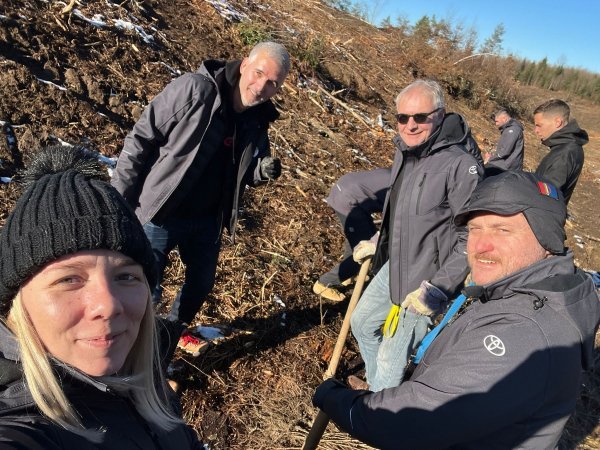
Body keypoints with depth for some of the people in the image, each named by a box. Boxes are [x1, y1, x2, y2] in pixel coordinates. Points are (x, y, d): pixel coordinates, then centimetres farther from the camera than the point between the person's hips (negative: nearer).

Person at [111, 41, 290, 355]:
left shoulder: (258, 120, 0)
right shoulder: (194, 89, -19)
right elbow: (141, 138, -15)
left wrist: (263, 171, -13)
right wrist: (120, 196, -16)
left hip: (207, 219, 6)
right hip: (159, 213, -6)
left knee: (202, 283, 21)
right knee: (144, 290, -5)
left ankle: (175, 330, 49)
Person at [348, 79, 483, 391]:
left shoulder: (461, 166, -24)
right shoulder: (403, 152, 3)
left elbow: (471, 239, -22)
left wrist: (439, 288, -23)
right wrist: (378, 243, 23)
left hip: (427, 280, -9)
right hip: (394, 266, 9)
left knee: (391, 359, 2)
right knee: (362, 323, 24)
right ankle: (376, 385, 48)